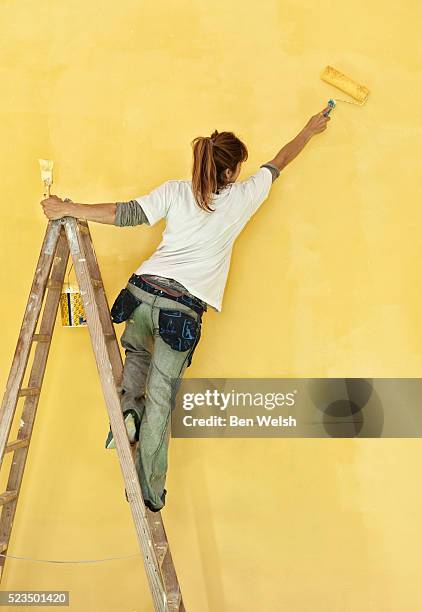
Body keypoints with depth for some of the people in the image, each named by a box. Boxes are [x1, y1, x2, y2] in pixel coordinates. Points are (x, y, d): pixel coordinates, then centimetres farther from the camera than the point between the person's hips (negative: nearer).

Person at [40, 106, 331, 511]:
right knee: (160, 401, 7)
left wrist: (69, 210, 1)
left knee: (137, 353, 35)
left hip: (143, 291, 3)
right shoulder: (241, 198, 7)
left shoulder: (175, 192, 8)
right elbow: (278, 163, 22)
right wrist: (310, 130, 38)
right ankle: (150, 492, 15)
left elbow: (127, 214, -3)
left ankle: (127, 408, 10)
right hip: (182, 308, -2)